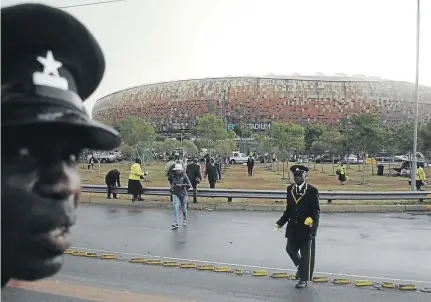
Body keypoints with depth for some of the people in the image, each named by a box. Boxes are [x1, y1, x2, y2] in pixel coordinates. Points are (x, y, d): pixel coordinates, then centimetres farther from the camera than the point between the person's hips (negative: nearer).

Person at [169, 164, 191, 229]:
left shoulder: (184, 176, -12)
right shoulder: (173, 176, -1)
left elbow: (189, 185, -17)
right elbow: (170, 180, 23)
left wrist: (182, 185, -27)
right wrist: (172, 186, 12)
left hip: (183, 194, -1)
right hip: (175, 194, 1)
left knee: (184, 208, 12)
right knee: (175, 208, -13)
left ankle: (184, 220, 38)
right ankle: (175, 223, -17)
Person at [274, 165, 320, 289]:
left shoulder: (312, 190, -12)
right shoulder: (290, 189, 4)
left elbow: (316, 211, -11)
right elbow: (289, 209, 9)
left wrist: (312, 220, -27)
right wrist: (280, 222, 2)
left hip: (306, 228, -5)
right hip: (293, 227, 5)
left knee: (306, 254, 6)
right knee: (290, 249, 11)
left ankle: (304, 279, 22)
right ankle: (301, 267, 39)